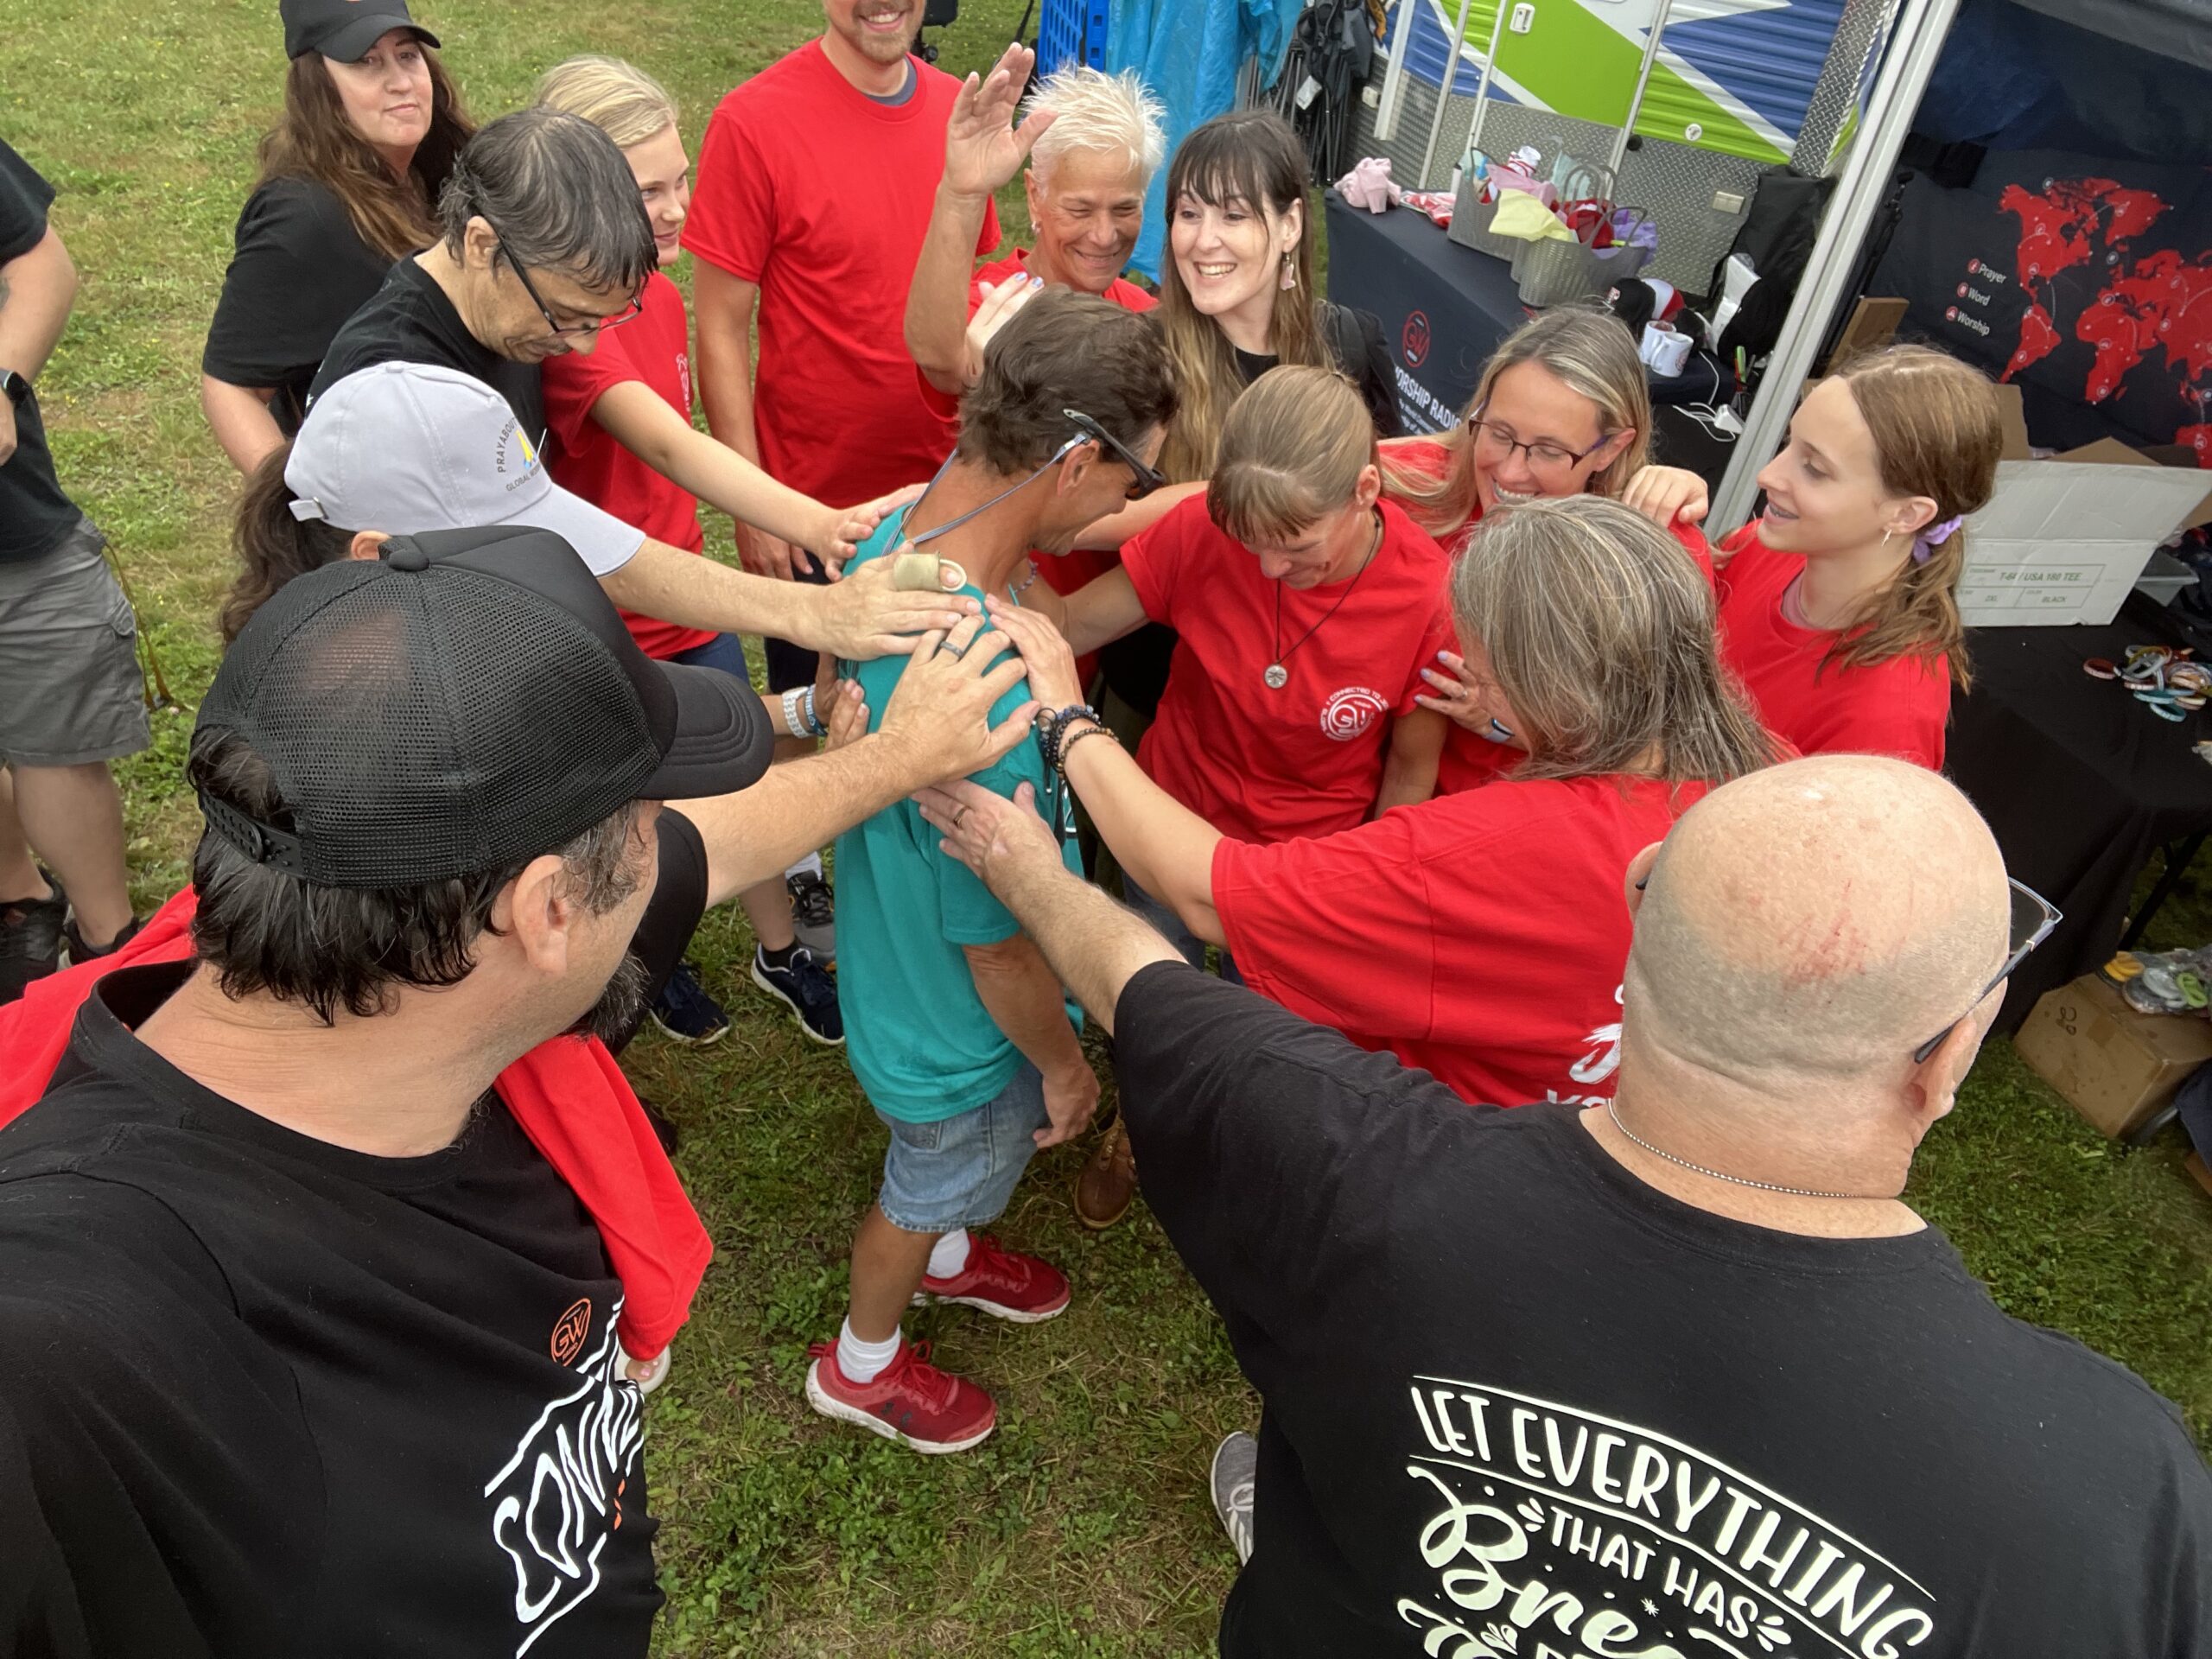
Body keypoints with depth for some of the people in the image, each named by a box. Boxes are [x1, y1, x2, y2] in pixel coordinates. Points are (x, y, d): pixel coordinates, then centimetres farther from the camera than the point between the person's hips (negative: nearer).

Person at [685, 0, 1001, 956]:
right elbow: (721, 326, -12)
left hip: (940, 479, 4)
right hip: (815, 492, -4)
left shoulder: (957, 110, -1)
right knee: (807, 697, 16)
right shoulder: (756, 121, -15)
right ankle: (799, 861, 40)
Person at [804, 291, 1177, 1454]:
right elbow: (1001, 950, -29)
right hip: (962, 1027, -7)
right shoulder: (983, 702, -44)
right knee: (935, 1180, 24)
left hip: (897, 951, 7)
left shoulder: (889, 543, -16)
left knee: (944, 1167, 36)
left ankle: (944, 1253, 68)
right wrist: (1065, 1062, -10)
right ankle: (862, 1365, 55)